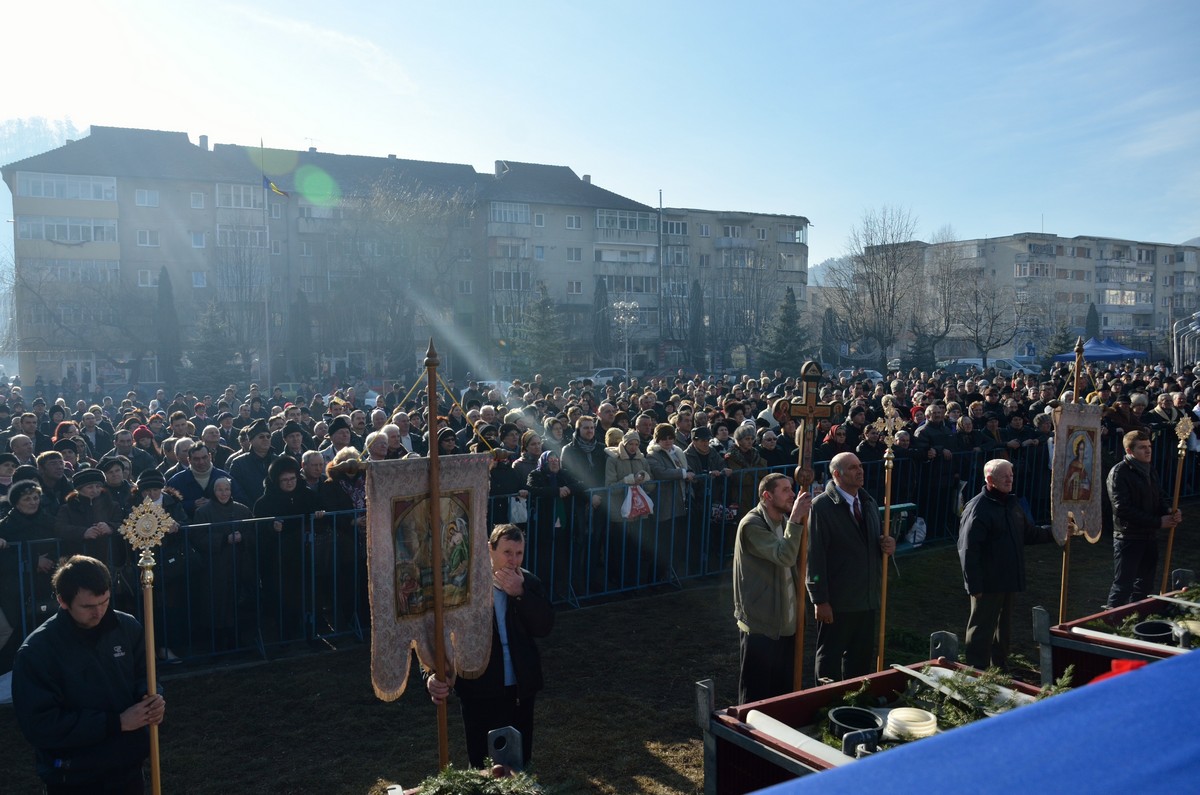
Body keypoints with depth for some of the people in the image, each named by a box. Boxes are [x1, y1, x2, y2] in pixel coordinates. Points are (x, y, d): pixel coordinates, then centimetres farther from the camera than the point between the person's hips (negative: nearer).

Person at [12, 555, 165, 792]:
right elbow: (39, 725, -20)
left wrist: (152, 699, -15)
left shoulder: (127, 627, -5)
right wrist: (116, 722, -23)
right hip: (73, 780, -4)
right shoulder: (37, 651, -17)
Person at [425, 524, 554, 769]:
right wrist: (433, 675, -36)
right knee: (482, 764, 7)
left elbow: (545, 627, -9)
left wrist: (520, 593, -21)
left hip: (521, 689, 4)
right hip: (479, 692, -3)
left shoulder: (529, 583, 0)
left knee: (521, 760, 15)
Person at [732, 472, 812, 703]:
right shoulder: (751, 525, -18)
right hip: (760, 625, -8)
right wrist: (795, 519, -28)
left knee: (784, 692, 16)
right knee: (756, 696, 2)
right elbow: (785, 556, -29)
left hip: (786, 622, 8)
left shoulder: (783, 520, 10)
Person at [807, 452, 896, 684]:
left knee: (861, 656, 16)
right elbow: (815, 556, -17)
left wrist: (887, 545, -2)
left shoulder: (869, 502, 11)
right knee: (830, 658, 5)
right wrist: (820, 600, -18)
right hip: (837, 601, -7)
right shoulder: (822, 506, -14)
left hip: (867, 598, 7)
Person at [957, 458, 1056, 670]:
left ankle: (1000, 668, 34)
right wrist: (974, 586, -23)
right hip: (987, 584, -9)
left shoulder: (1011, 503, 10)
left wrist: (1053, 532, 5)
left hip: (1008, 581, 9)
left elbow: (1028, 533, 21)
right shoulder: (978, 508, -19)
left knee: (1004, 628, 20)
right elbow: (968, 550, -22)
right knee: (982, 630, 1)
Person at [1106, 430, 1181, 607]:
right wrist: (1158, 521, -18)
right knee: (1123, 586, -5)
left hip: (1150, 537, 8)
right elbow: (1123, 509, -19)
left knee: (1145, 585, 14)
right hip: (1129, 538, -8)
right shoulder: (1119, 473, -13)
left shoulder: (1150, 471, 11)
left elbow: (1161, 499, 17)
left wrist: (1170, 513, -7)